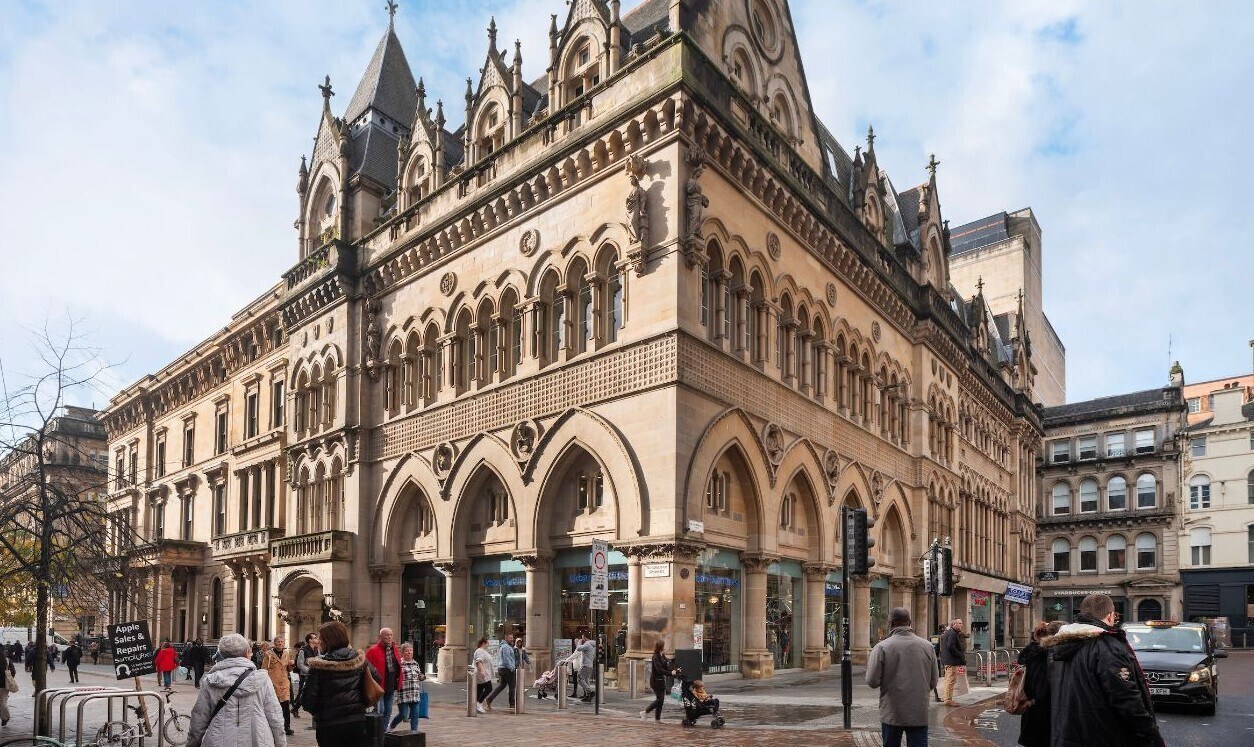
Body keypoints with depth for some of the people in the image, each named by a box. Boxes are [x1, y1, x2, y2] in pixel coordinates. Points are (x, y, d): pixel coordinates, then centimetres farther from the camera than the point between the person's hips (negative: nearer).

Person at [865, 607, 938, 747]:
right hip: (919, 714, 2)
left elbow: (872, 682, -12)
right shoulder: (927, 646, -2)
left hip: (892, 714, -2)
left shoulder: (882, 647, -11)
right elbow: (933, 682, 5)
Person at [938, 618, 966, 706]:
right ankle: (948, 700, -6)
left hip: (946, 661, 11)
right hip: (952, 661, -11)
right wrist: (961, 656, -14)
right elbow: (951, 647, -24)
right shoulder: (953, 634, -14)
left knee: (948, 680, 16)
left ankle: (946, 699, 23)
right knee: (951, 680, -8)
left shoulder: (946, 632, 18)